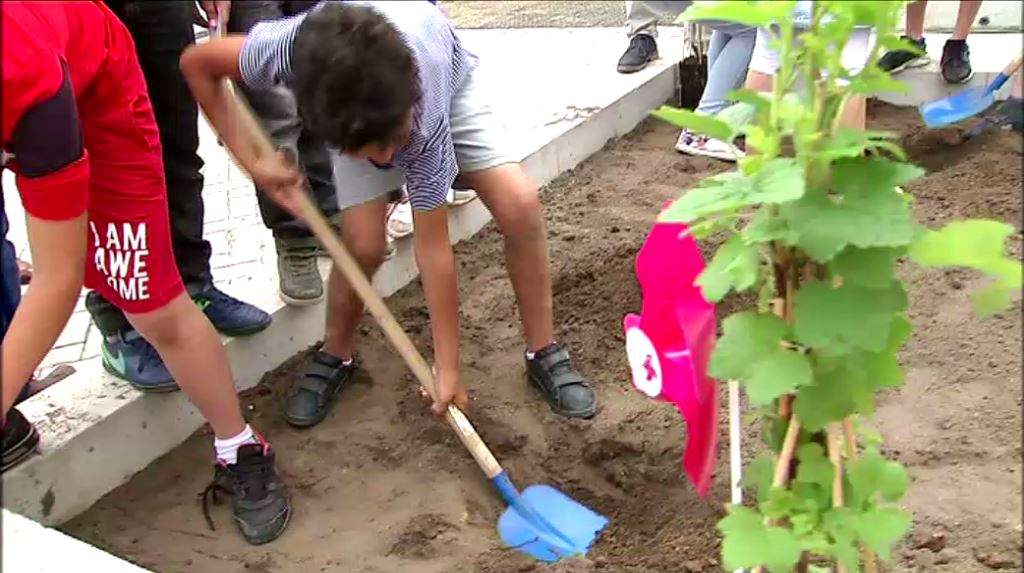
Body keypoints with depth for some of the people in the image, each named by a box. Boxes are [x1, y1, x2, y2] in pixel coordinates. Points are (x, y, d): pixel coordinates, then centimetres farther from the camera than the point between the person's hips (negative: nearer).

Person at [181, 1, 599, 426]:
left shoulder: (426, 118, -44)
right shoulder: (291, 48, -44)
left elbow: (432, 247, -33)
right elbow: (196, 63, -22)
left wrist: (447, 367, -27)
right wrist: (251, 162, -26)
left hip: (447, 82, -1)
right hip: (353, 111, 1)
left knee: (520, 205, -20)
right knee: (362, 245, -15)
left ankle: (544, 353, -1)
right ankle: (335, 355, 15)